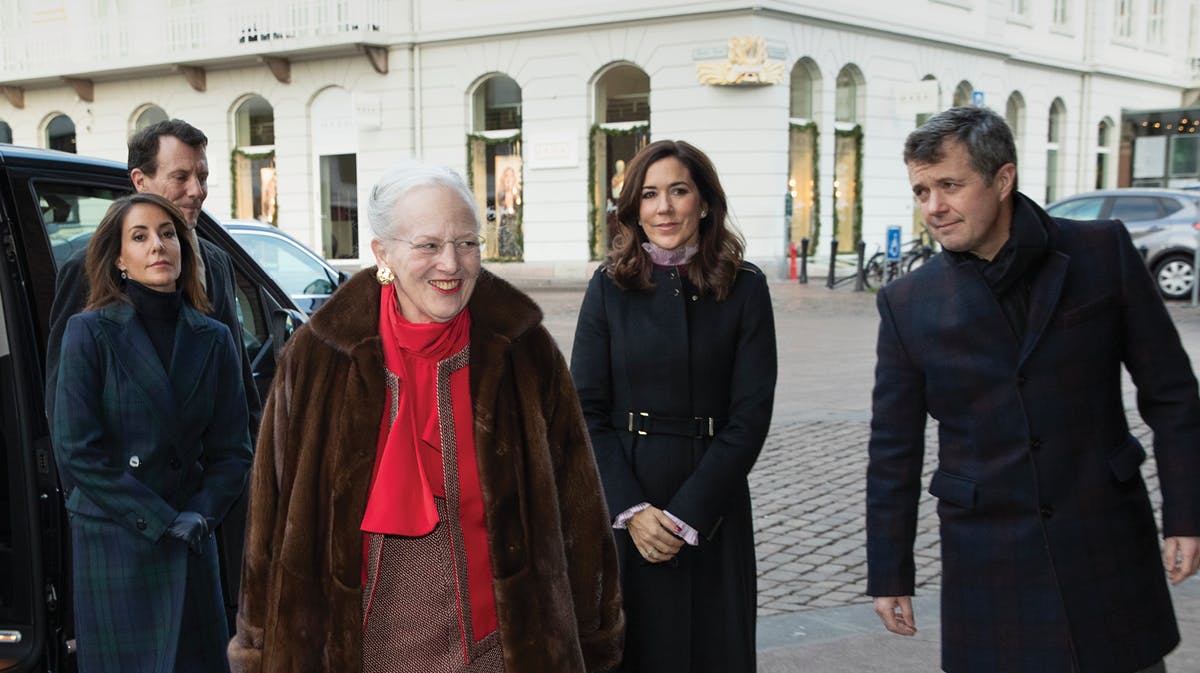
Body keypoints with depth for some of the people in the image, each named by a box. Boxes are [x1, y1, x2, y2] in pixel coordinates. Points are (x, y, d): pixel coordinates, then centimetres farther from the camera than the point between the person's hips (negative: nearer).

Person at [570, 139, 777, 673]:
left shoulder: (745, 288, -1)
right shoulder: (610, 287, 0)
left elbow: (751, 414, -6)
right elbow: (587, 411, -2)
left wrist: (687, 513, -11)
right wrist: (631, 509, -12)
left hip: (713, 511, 0)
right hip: (622, 511, 1)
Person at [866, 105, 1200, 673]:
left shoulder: (1104, 254, -4)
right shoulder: (907, 303, -2)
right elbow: (894, 453, 4)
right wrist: (889, 574, 5)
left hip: (1110, 551, 0)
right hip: (986, 561, 0)